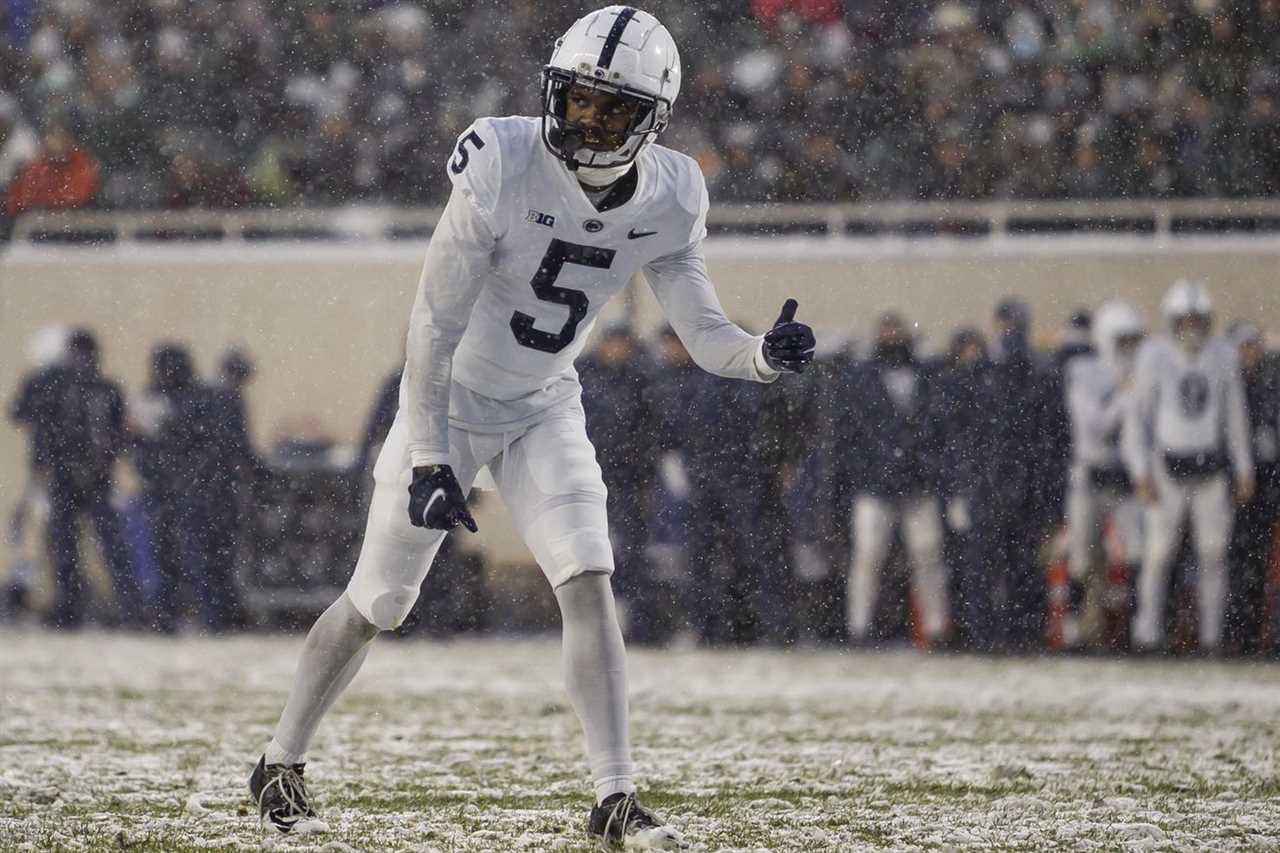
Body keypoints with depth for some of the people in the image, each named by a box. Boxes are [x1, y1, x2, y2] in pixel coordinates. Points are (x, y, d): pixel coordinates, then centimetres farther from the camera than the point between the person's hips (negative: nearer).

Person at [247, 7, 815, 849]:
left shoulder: (668, 201, -14)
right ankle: (280, 764, 26)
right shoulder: (503, 167, -28)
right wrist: (428, 458, -23)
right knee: (377, 603, 6)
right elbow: (435, 322, -23)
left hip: (545, 408, 3)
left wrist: (766, 354, -33)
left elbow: (706, 334, -9)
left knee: (590, 584, -14)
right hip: (450, 402, -3)